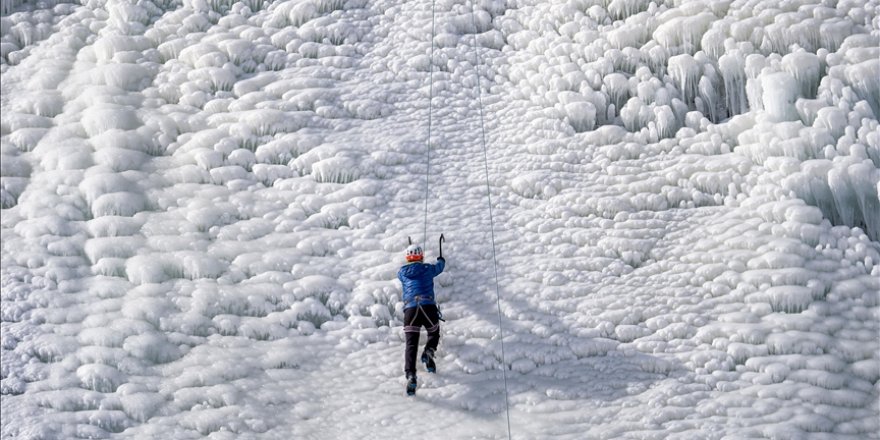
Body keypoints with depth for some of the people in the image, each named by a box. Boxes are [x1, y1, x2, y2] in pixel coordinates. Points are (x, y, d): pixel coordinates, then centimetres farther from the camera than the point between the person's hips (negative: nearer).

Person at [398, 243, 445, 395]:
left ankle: (410, 375, -26)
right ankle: (429, 352, -6)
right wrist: (441, 259, 60)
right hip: (428, 307, -1)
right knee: (434, 334, 25)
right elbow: (439, 266, 36)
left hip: (410, 309, 1)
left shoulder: (402, 273, 17)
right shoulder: (428, 269, 14)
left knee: (411, 344, -6)